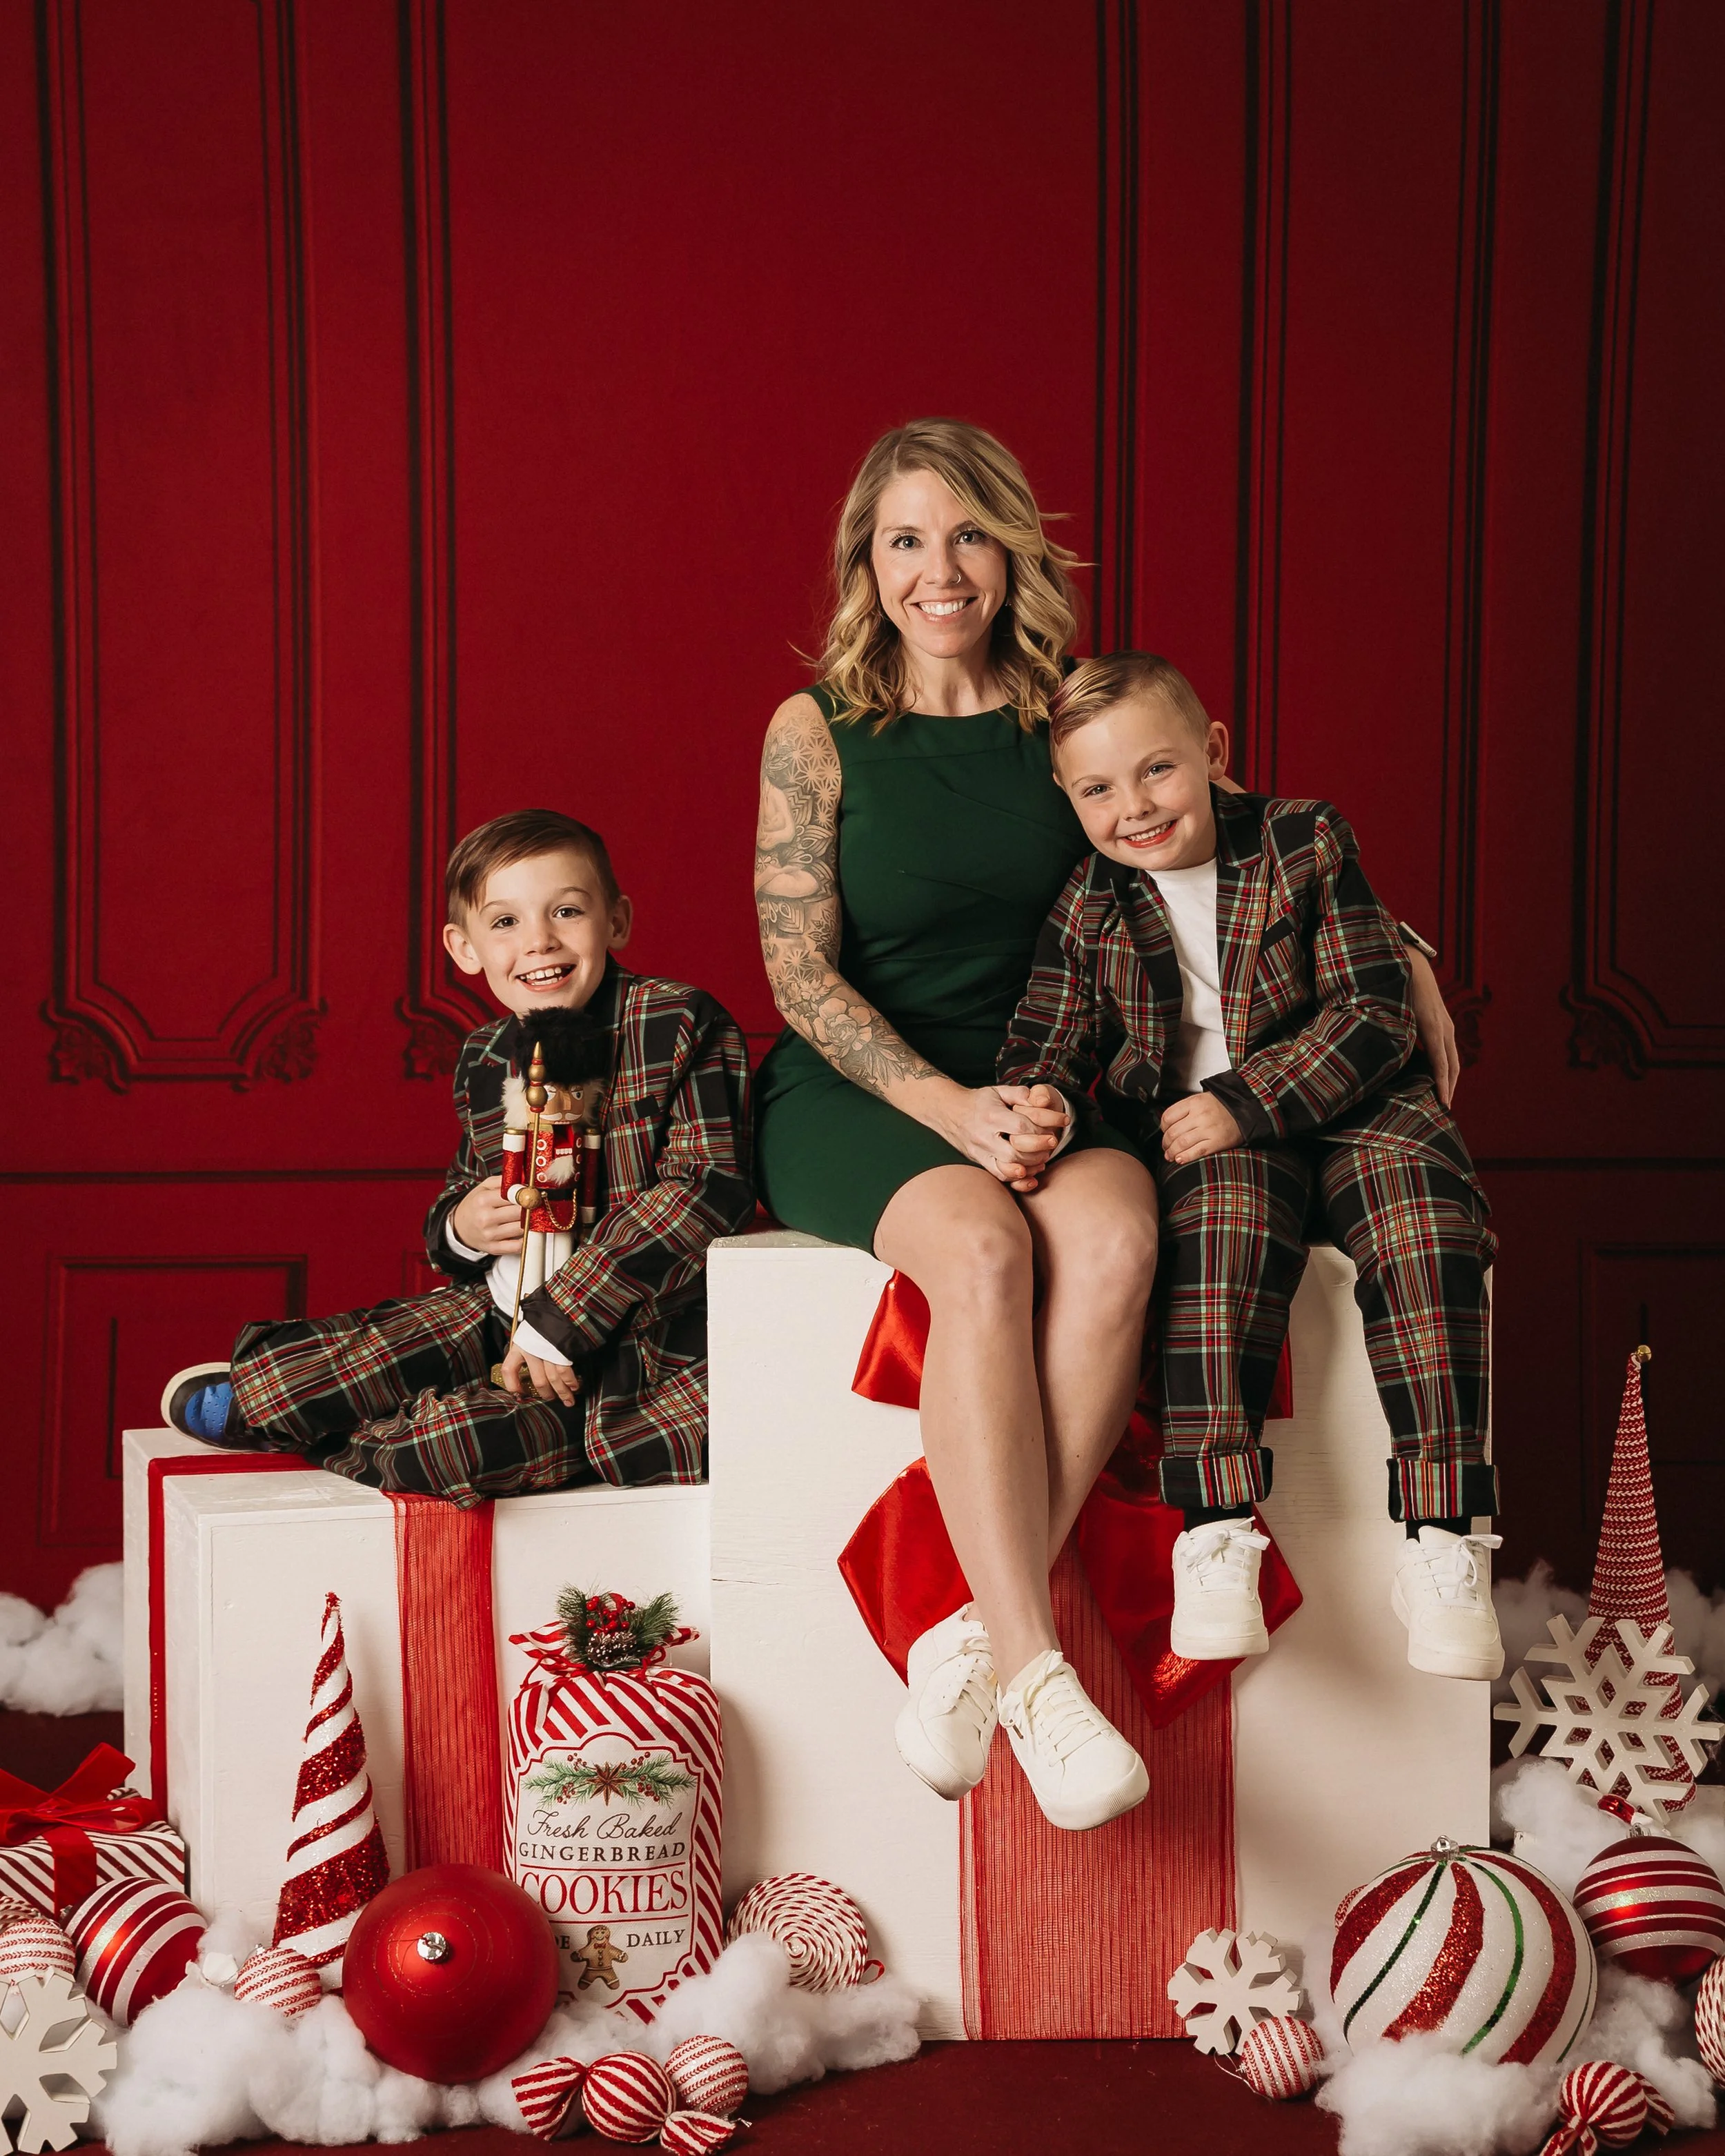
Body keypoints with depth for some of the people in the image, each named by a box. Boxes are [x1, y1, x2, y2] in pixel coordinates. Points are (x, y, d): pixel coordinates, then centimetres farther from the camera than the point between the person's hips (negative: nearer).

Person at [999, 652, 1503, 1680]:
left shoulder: (1307, 843, -3)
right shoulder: (1088, 909, 4)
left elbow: (1373, 1011, -8)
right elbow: (1046, 1042, 8)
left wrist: (1246, 1099, -20)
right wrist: (1038, 1101, -18)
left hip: (1346, 1105, 0)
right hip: (1196, 1138, 0)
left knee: (1426, 1223, -31)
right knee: (1228, 1212, -35)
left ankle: (1442, 1539, -27)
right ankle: (1218, 1525, -38)